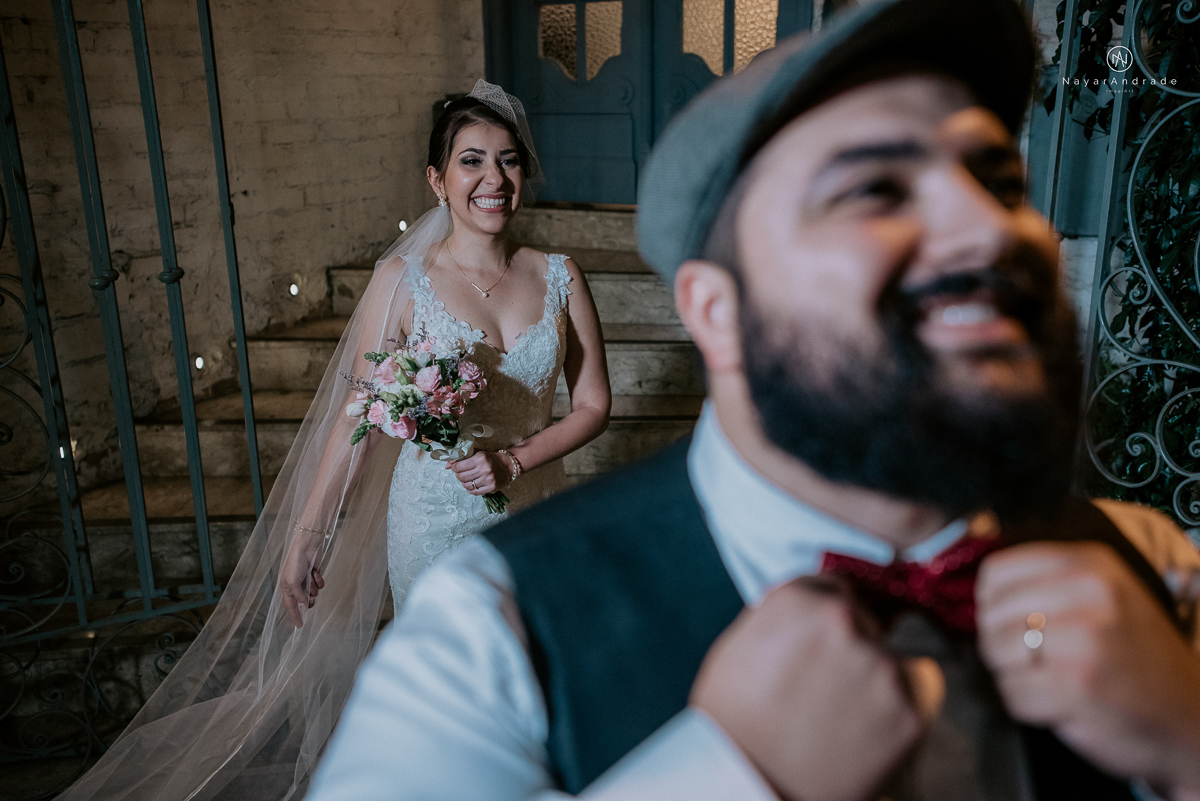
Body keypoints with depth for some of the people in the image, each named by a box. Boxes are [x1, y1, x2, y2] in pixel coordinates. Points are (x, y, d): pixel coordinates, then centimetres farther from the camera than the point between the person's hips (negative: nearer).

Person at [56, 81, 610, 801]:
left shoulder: (560, 277, -3)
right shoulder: (403, 280, -10)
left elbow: (593, 404, -1)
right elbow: (356, 418, -7)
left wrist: (511, 462, -16)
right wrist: (304, 540, -6)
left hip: (536, 516, 3)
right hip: (436, 521, -2)